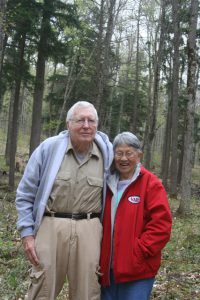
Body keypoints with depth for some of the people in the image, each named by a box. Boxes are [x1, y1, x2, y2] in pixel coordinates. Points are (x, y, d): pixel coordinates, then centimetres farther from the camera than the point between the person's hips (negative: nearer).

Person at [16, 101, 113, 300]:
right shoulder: (48, 148, -3)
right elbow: (25, 194, 1)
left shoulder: (106, 153, 2)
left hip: (89, 230, 1)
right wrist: (27, 233, -3)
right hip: (51, 226, -1)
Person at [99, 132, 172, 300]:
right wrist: (99, 257, 5)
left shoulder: (151, 184, -8)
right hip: (108, 267, 5)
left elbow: (161, 225, -14)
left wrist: (138, 252, -17)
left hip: (138, 270, -5)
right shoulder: (108, 183, 8)